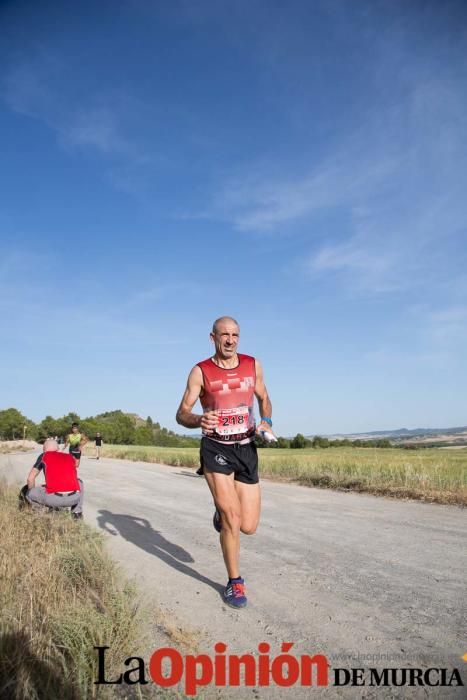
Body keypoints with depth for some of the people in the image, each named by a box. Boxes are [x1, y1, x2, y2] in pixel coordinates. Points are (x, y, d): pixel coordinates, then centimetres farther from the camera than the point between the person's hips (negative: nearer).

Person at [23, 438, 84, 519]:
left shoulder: (44, 456, 17)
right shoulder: (70, 457, 25)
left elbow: (30, 478, 18)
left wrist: (32, 493, 37)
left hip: (54, 498, -3)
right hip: (74, 498, 3)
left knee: (28, 493, 22)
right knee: (79, 482, 38)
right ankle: (77, 512, 23)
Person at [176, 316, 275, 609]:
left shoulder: (253, 365, 3)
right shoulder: (201, 371, -6)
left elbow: (264, 398, 18)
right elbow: (182, 414, -5)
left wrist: (267, 422, -2)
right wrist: (199, 420, -28)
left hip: (247, 449, 3)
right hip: (215, 449, -3)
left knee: (249, 527, 3)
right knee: (232, 519, -10)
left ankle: (223, 512, 39)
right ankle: (235, 582, 15)